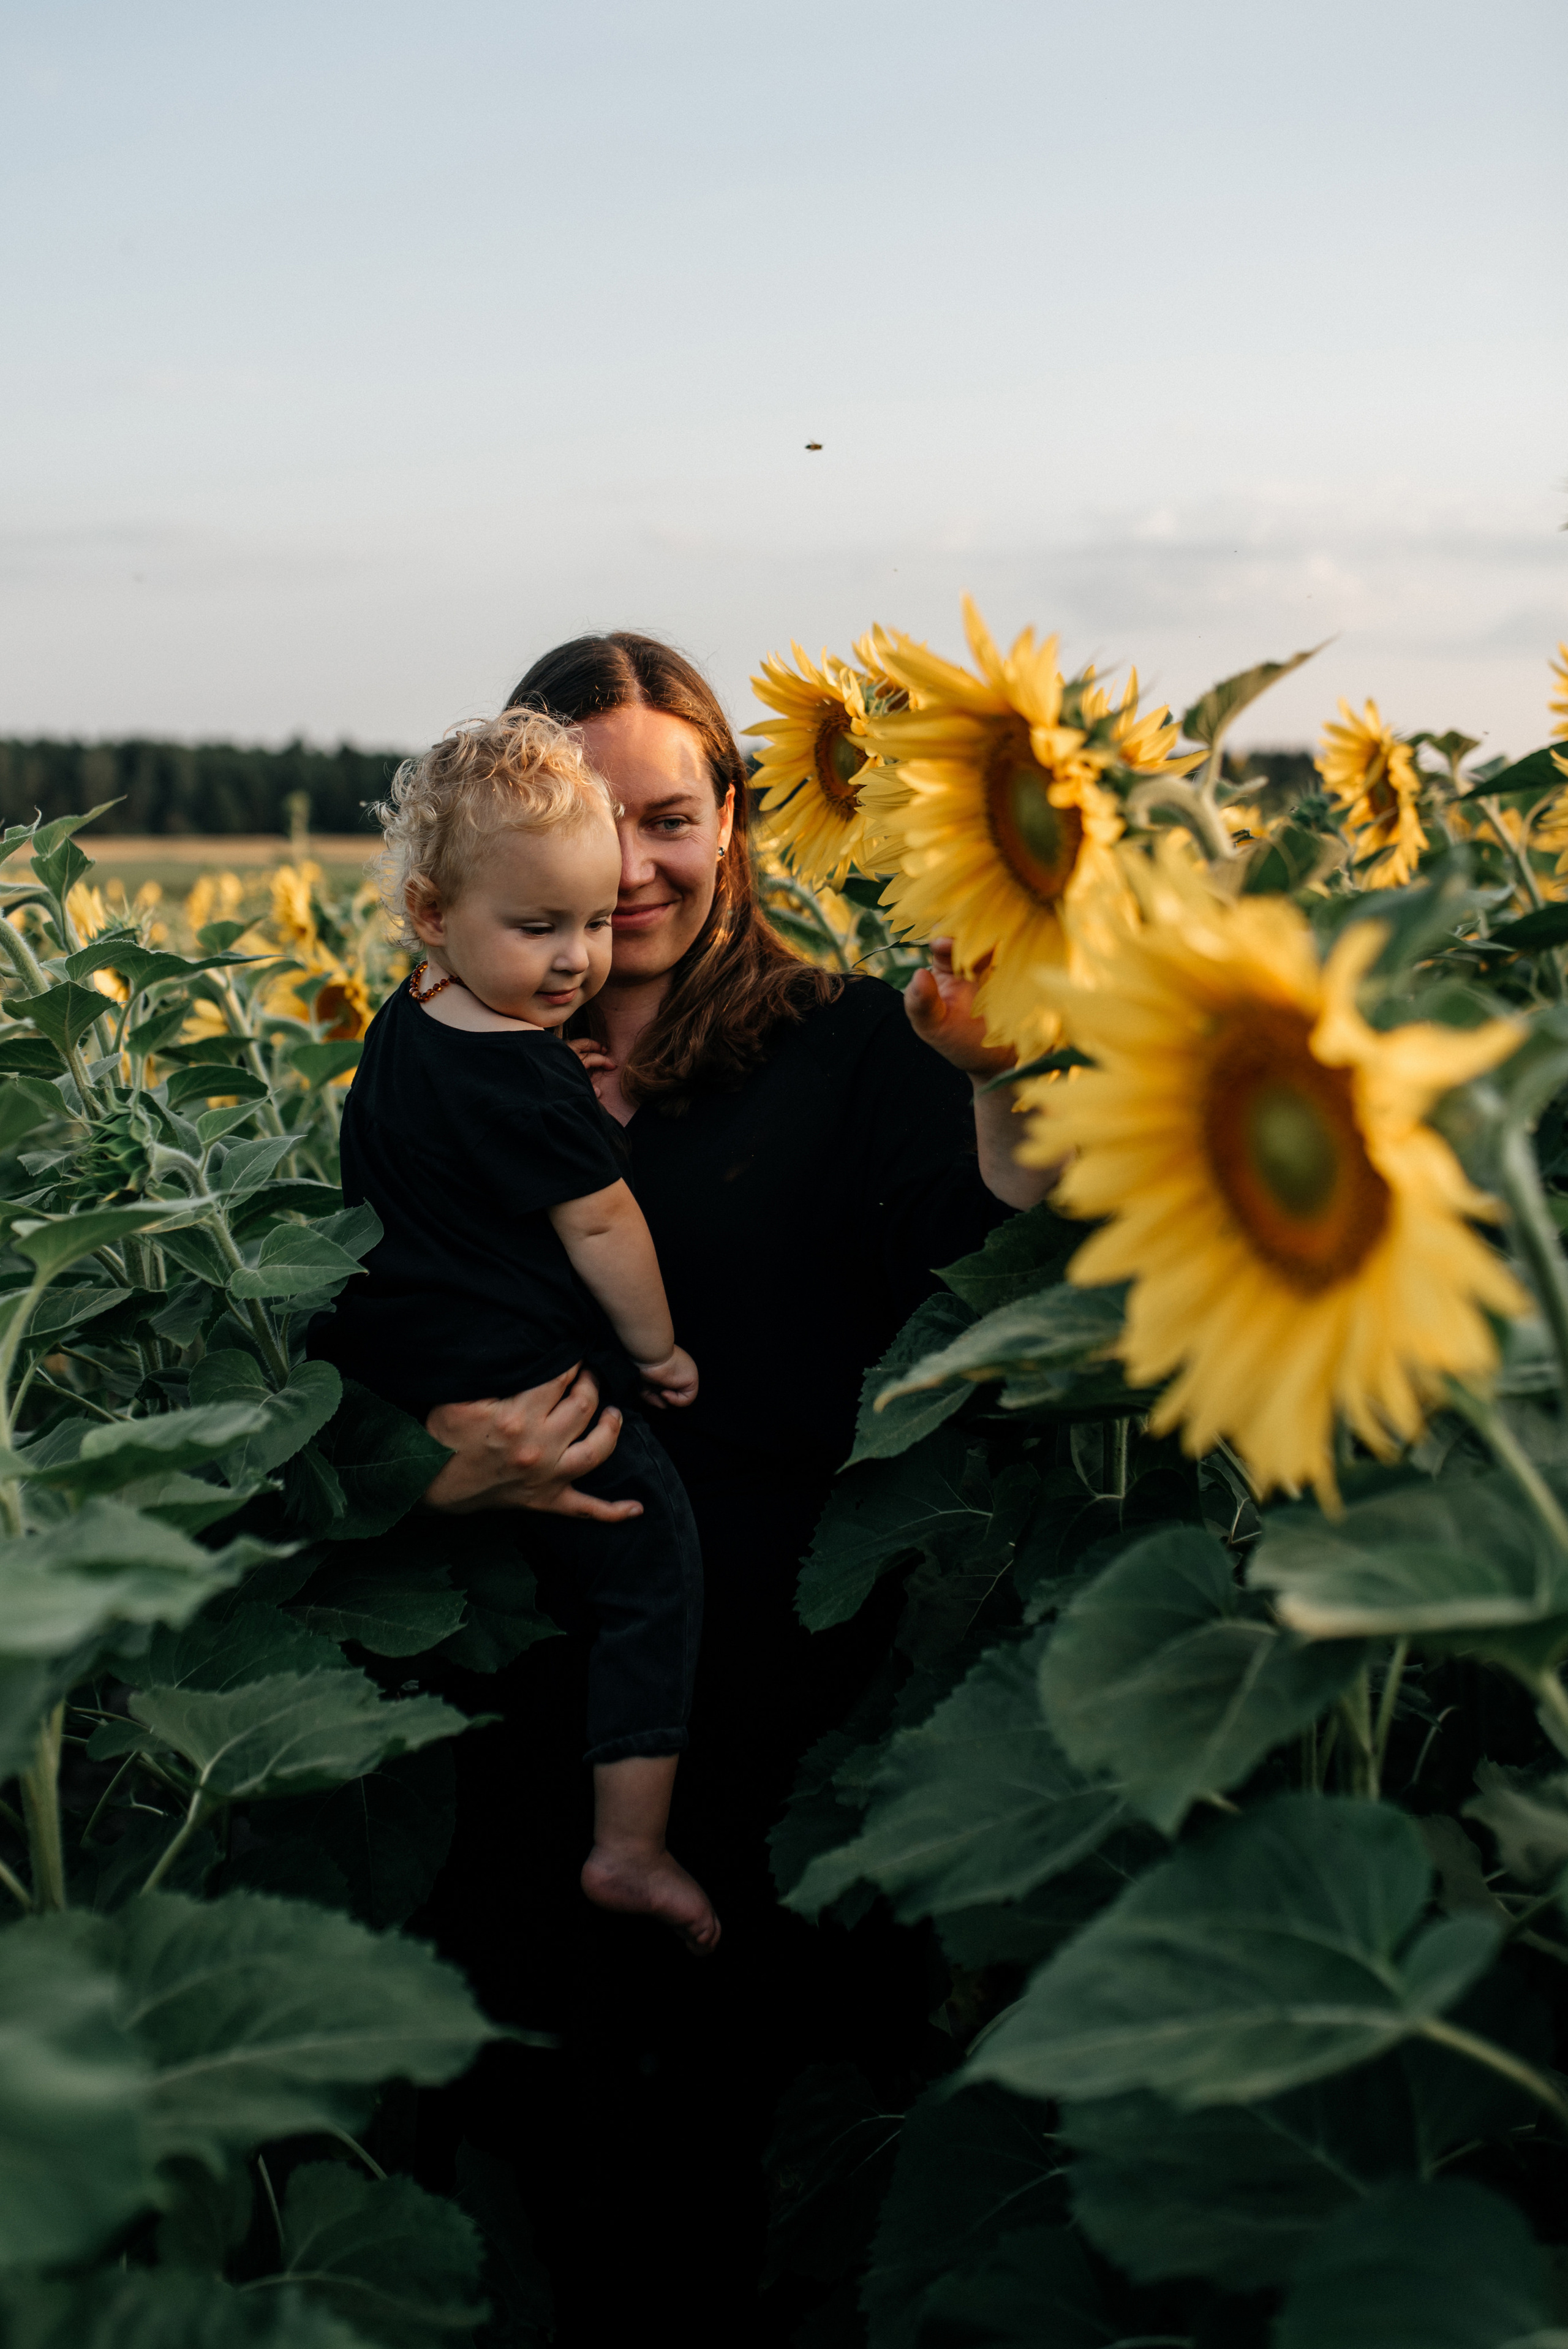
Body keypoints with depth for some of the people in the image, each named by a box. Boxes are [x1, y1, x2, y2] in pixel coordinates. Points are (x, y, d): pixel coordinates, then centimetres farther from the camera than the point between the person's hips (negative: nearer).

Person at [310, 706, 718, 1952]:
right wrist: (659, 1347, -1)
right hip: (532, 1392, -8)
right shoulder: (526, 1076, -21)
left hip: (394, 1370, 9)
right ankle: (630, 1847, 3)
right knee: (656, 1572, 2)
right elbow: (601, 1225, -15)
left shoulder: (403, 1026, 6)